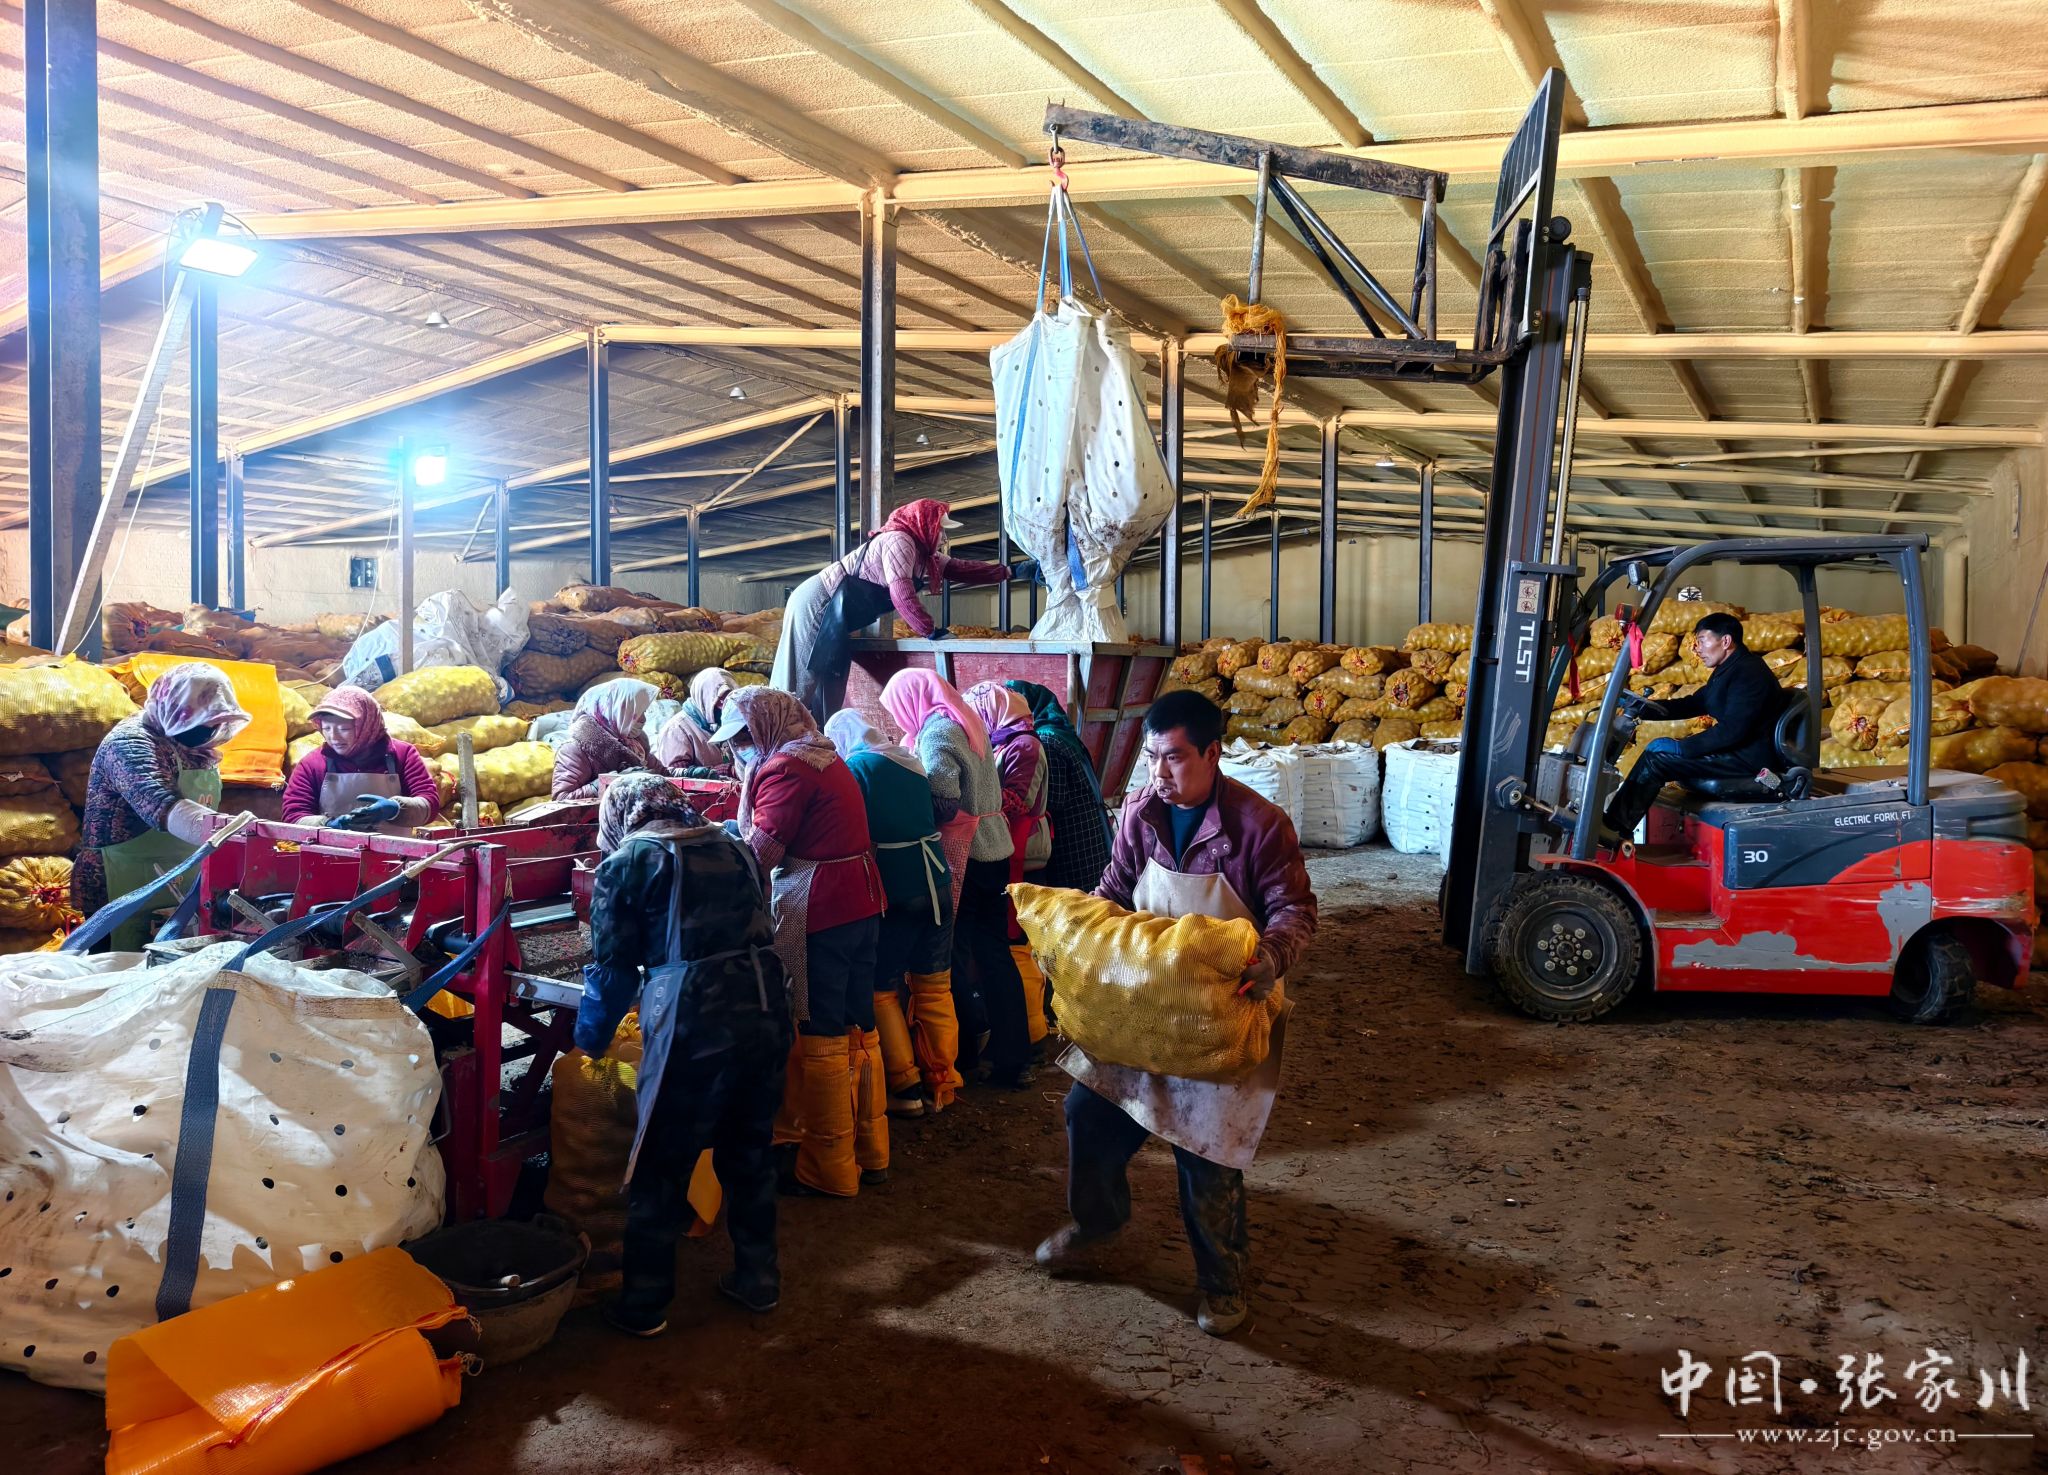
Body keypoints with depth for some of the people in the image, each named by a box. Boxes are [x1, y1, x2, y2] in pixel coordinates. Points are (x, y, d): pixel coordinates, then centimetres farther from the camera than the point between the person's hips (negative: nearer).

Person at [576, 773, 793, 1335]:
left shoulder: (626, 862, 4)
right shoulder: (733, 847, 17)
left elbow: (613, 968, 6)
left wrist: (590, 1041, 20)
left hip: (693, 1022, -5)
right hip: (766, 1007, 5)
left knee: (661, 1168, 9)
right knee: (750, 1150, 21)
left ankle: (643, 1305, 19)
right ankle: (758, 1279, 33)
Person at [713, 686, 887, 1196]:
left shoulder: (784, 767, -13)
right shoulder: (823, 755, 15)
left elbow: (760, 853, -17)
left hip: (818, 913, -9)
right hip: (862, 900, 9)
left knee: (819, 1036, 0)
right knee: (858, 1025, 15)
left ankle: (829, 1168, 8)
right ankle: (870, 1153, 25)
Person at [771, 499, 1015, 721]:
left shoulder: (923, 553, 11)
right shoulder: (899, 540, -17)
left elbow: (960, 568, 17)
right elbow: (902, 593, -27)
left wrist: (1006, 572, 20)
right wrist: (931, 631, -23)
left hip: (832, 614, 10)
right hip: (816, 603, -10)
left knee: (830, 690, 8)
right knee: (800, 687, -10)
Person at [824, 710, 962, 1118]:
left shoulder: (855, 767, -6)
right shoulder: (910, 762, 13)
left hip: (893, 890, -6)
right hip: (936, 882, 6)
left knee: (881, 989, 6)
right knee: (934, 986, 12)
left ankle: (906, 1087, 8)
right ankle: (940, 1083, 18)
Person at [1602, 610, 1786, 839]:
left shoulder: (1748, 673, -18)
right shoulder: (1730, 669, 15)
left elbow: (1732, 730, -26)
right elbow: (1694, 704, 19)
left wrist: (1682, 747, -21)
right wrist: (1643, 707, 7)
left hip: (1751, 758, -11)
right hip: (1738, 748, 11)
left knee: (1656, 758, -16)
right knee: (1658, 746, 7)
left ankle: (1614, 829, -8)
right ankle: (1614, 818, 2)